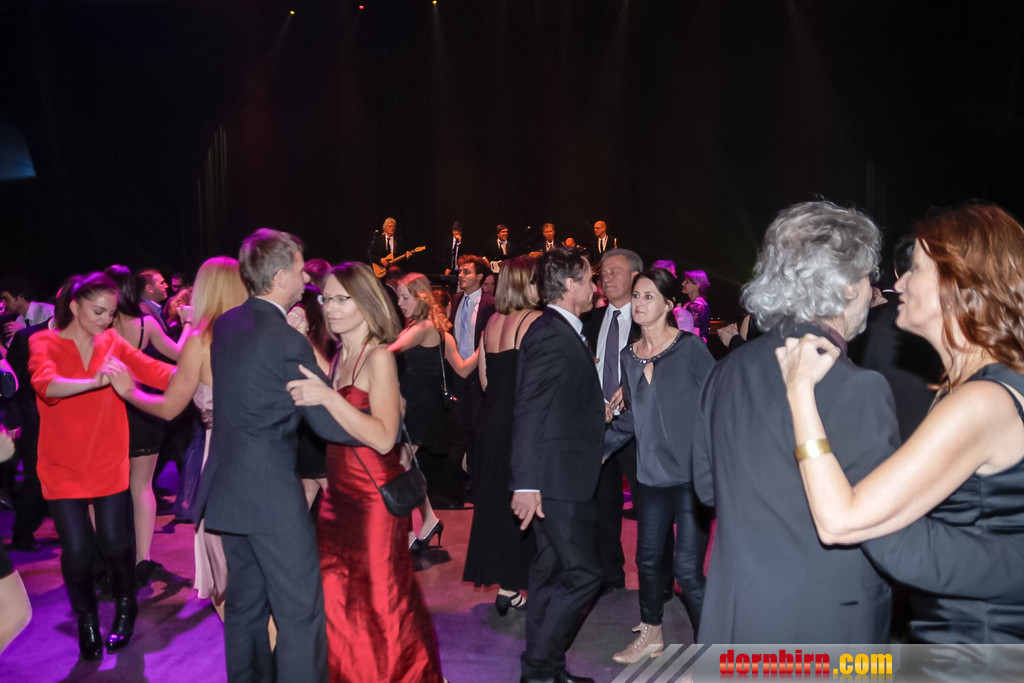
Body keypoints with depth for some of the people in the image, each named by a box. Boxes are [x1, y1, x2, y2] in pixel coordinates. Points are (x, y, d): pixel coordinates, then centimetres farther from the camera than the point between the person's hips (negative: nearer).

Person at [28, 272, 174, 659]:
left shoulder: (113, 344, 0)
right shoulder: (44, 344, -5)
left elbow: (155, 371, -12)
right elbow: (45, 384, -25)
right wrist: (95, 381, -44)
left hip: (109, 465, 1)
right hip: (63, 468, -1)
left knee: (115, 544, 0)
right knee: (77, 550, -2)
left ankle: (125, 610, 29)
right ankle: (86, 621, 26)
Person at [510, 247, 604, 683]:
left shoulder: (562, 332, 13)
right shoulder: (551, 335, -17)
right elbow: (529, 413, -23)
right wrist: (527, 483, -25)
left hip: (565, 479, 10)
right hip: (557, 479, -10)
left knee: (553, 573, 16)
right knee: (583, 573, -5)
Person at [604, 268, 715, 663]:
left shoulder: (690, 348, -8)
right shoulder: (629, 356, 8)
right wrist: (599, 448, 5)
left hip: (692, 474, -5)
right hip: (651, 474, 5)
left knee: (687, 569, -7)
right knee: (648, 558, 14)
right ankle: (651, 635, 37)